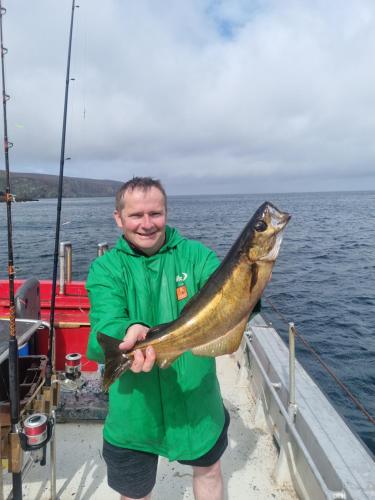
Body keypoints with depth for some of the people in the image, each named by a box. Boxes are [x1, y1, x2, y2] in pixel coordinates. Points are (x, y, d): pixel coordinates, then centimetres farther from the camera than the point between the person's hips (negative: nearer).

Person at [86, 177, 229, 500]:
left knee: (209, 470, 28)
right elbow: (105, 328, -25)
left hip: (198, 402, 2)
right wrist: (129, 333, -47)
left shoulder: (196, 254, -8)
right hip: (135, 410, -1)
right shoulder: (105, 269, -11)